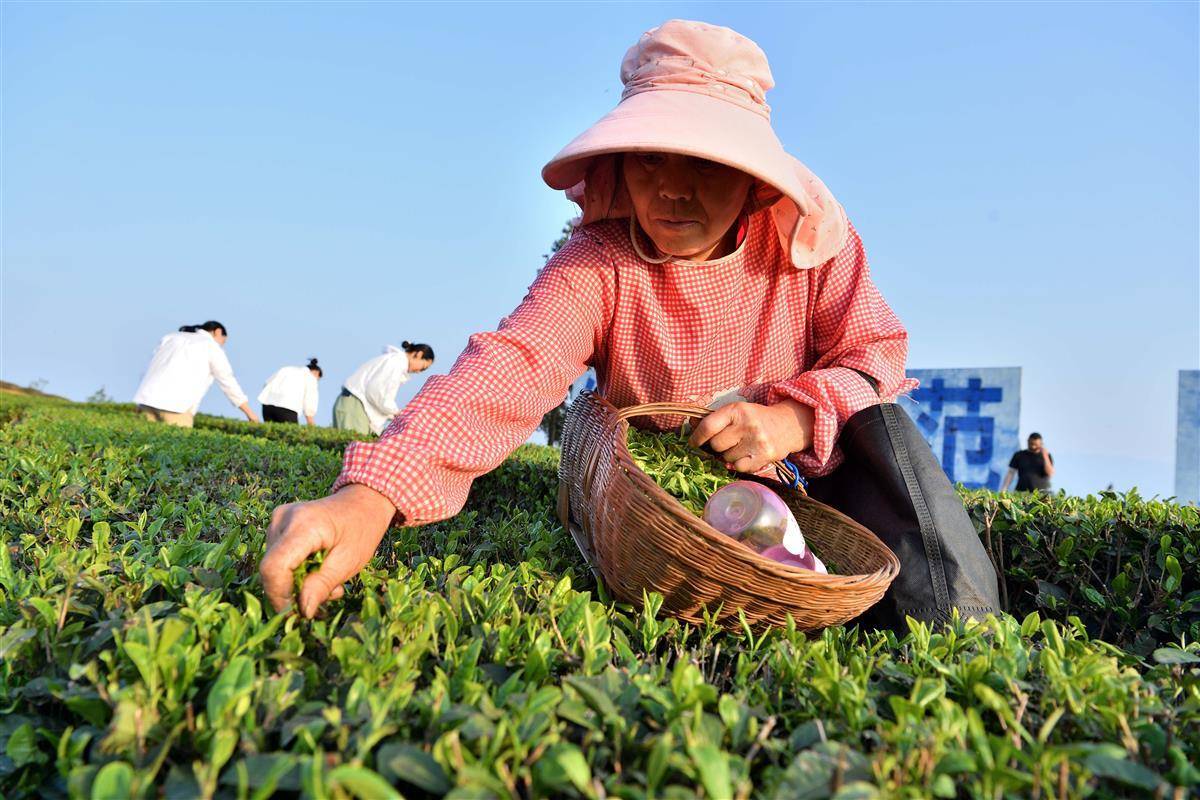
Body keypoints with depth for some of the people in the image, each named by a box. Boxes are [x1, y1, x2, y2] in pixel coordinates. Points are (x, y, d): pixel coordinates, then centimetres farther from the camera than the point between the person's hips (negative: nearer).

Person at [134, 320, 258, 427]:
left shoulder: (171, 337, 26)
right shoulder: (211, 345, 11)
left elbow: (148, 371, 19)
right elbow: (228, 382, 12)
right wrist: (249, 412, 18)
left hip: (147, 399, 6)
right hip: (175, 404, -5)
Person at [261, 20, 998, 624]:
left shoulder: (812, 245, -12)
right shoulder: (598, 266, -21)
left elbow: (876, 352, -8)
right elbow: (511, 369, -38)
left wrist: (798, 418, -32)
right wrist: (371, 495, -55)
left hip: (785, 481, 1)